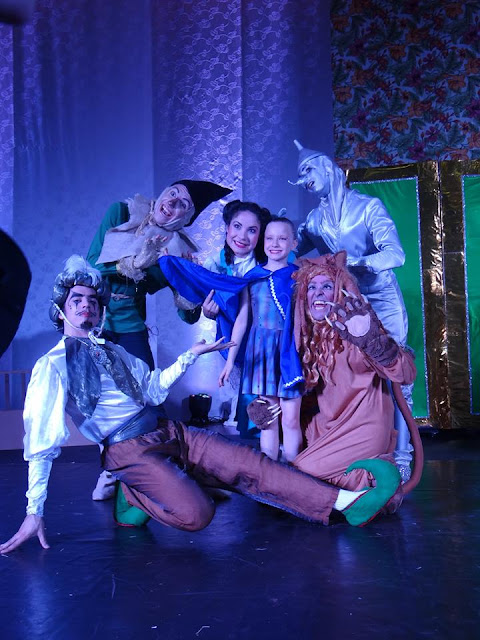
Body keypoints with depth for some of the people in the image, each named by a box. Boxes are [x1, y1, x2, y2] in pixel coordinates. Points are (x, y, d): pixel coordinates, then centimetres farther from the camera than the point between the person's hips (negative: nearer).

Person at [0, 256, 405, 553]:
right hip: (129, 452, -6)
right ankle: (135, 495, 2)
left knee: (247, 463, -11)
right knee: (195, 514, -27)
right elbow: (41, 442, -7)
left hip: (170, 433, 6)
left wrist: (189, 357, 14)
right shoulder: (53, 366, -4)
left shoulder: (112, 352, 18)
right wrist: (35, 513, -9)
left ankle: (344, 502, -16)